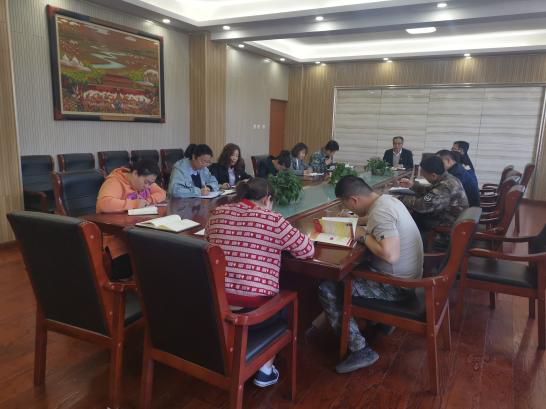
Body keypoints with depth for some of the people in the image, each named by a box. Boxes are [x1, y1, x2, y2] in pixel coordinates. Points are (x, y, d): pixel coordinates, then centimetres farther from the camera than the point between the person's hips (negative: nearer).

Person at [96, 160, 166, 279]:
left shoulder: (145, 181, 10)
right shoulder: (115, 182, -15)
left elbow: (162, 193, 13)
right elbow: (104, 203, -31)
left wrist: (148, 200, -7)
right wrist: (133, 204, -27)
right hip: (116, 234, -7)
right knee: (127, 267, -32)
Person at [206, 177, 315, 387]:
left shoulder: (217, 213, 6)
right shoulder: (273, 220, -8)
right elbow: (308, 250, 1)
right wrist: (279, 243, 18)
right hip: (253, 310, -5)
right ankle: (265, 370, 29)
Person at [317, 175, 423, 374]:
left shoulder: (379, 212, -25)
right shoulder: (388, 199, 4)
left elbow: (391, 255, -36)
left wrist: (366, 238, -20)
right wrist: (369, 232, 6)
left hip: (396, 286, -10)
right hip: (406, 276, 10)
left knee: (327, 290, -11)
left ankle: (360, 350, -5)